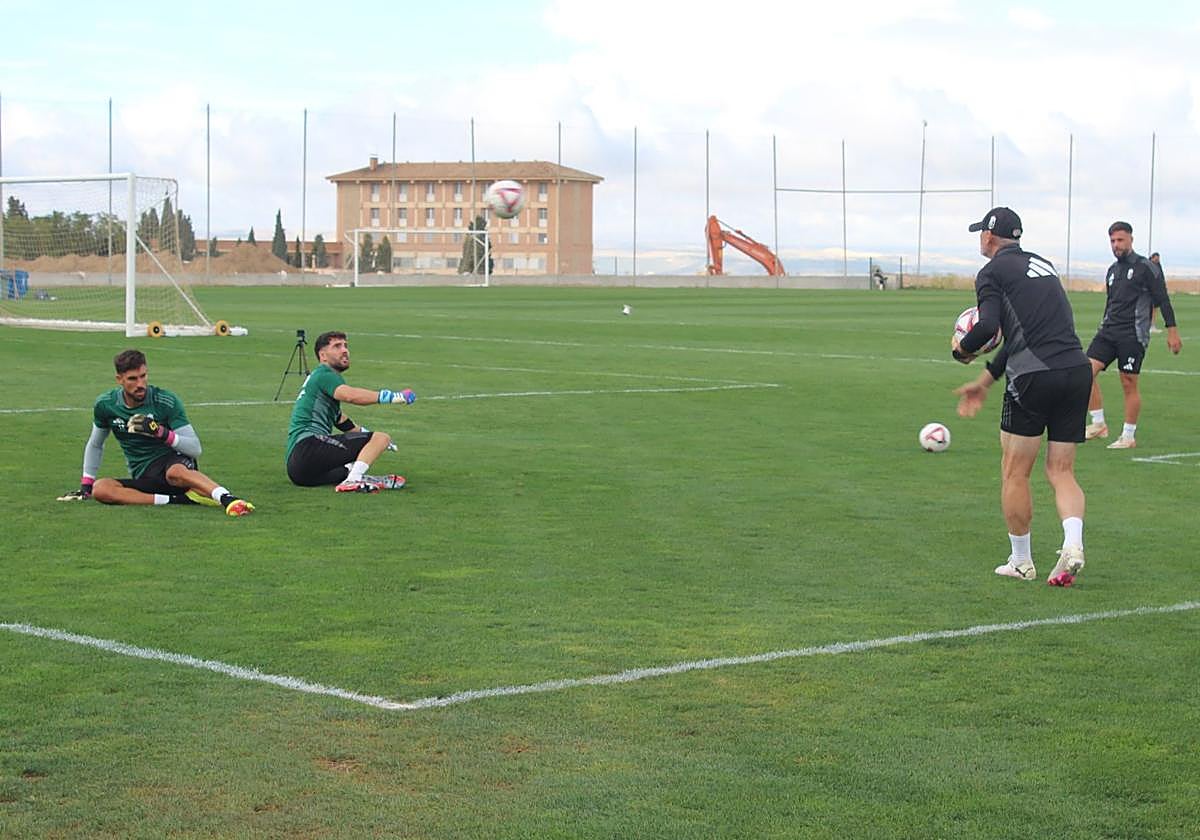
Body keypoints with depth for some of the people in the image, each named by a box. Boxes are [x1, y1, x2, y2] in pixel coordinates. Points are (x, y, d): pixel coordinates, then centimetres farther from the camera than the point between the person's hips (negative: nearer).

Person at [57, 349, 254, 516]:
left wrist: (161, 433, -24)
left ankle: (228, 499, -58)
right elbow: (95, 445, 21)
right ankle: (180, 499, -33)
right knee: (100, 489, -27)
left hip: (175, 462, -4)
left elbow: (195, 448, -9)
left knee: (176, 472, -41)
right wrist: (86, 485, 16)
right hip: (143, 479, 4)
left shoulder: (166, 401, -8)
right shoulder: (105, 405, 2)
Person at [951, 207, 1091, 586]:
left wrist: (962, 348, 6)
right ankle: (1073, 544, -12)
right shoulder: (1042, 264, 23)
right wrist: (985, 381, 32)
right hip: (1077, 371, 6)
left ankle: (1021, 562, 13)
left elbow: (987, 326, -16)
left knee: (1015, 472, 8)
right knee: (1062, 472, 11)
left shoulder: (993, 272, 0)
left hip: (1034, 377, -6)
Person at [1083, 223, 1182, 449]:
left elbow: (1163, 300, -5)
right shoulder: (1113, 270, 16)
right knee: (1087, 371, -10)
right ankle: (1098, 424, -1)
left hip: (1133, 335, -6)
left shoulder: (1146, 267, -4)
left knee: (1129, 384, -3)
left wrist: (1172, 331, -10)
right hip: (1108, 333, 6)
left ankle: (1129, 436, 6)